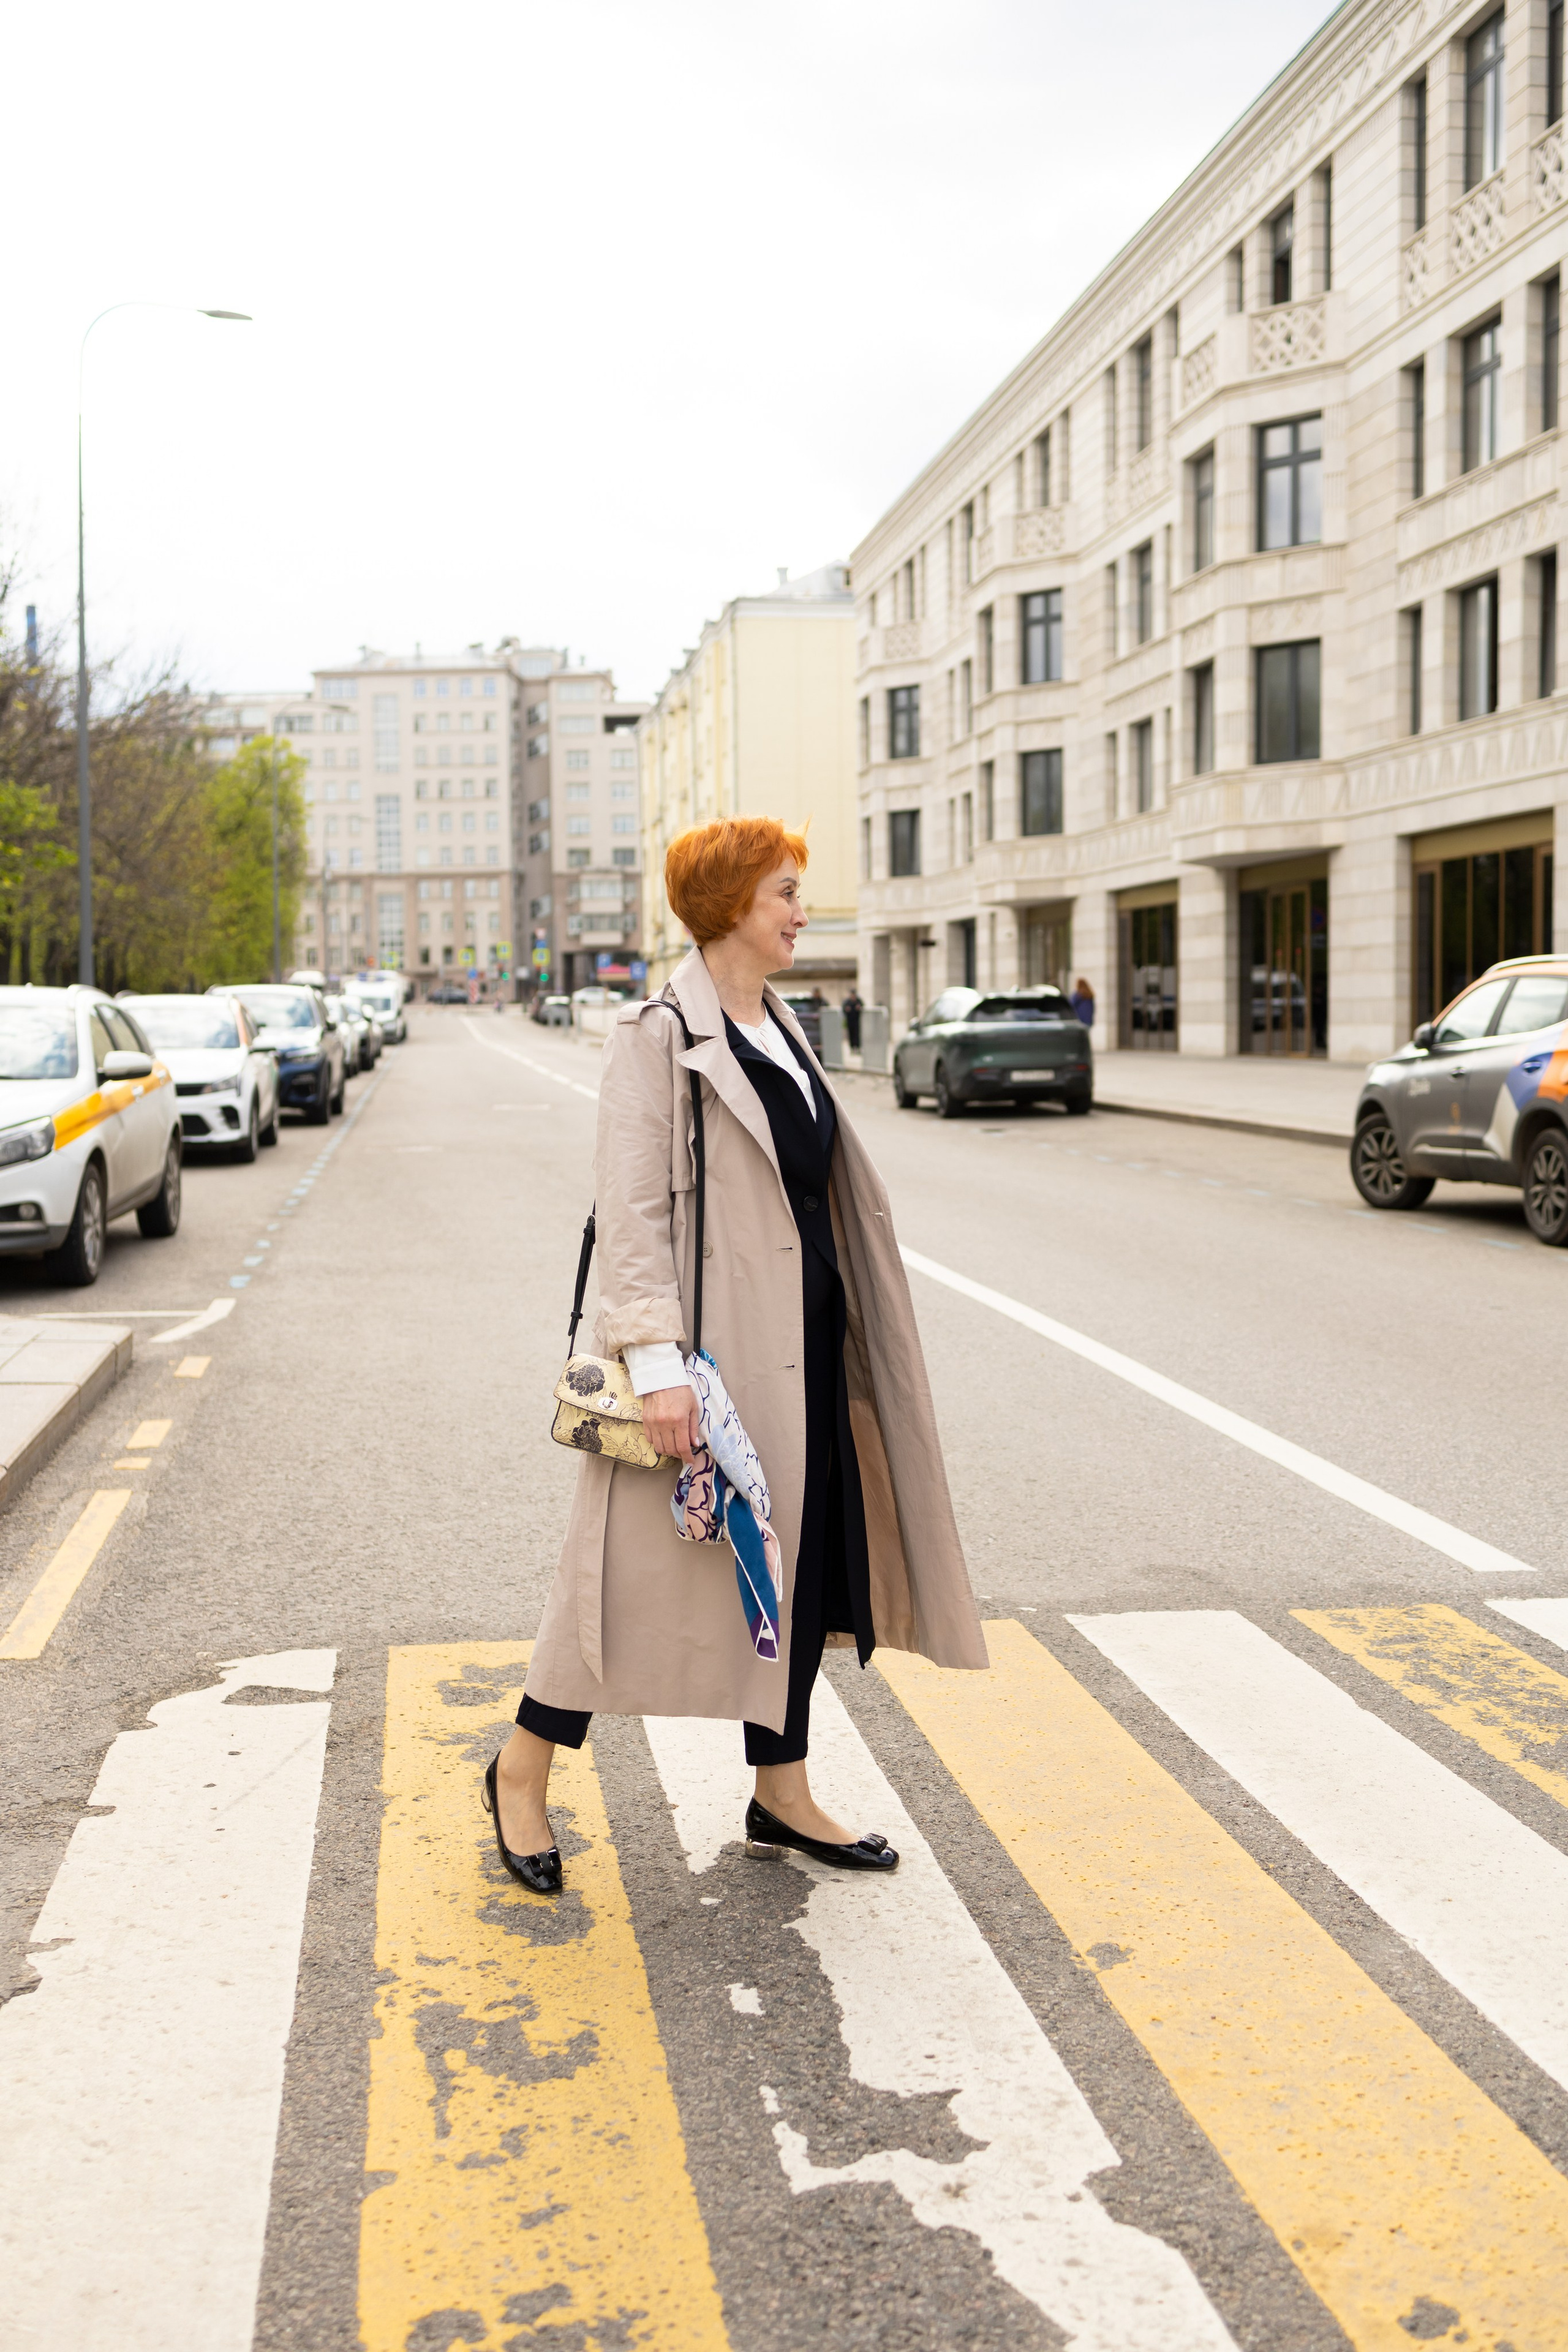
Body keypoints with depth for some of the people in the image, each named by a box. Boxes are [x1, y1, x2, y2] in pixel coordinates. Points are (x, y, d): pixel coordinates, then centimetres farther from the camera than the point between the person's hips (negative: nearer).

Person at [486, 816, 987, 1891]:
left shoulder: (782, 1028, 14)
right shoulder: (658, 1035, -12)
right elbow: (632, 1209, -17)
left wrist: (845, 1328, 19)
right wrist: (657, 1358, -24)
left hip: (804, 1338, 9)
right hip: (713, 1344, -8)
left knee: (804, 1554, 12)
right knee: (654, 1557, -1)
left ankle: (782, 1795, 25)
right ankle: (524, 1769, 18)